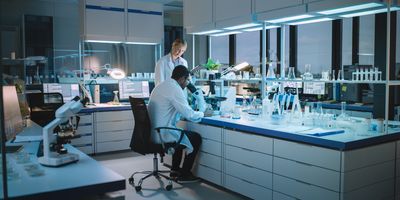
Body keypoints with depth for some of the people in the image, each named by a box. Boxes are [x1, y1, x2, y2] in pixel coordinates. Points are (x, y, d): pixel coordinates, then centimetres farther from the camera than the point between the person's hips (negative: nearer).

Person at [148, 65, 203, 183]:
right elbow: (190, 115, -18)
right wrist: (202, 113, 2)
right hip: (162, 134, -9)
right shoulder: (175, 89, -17)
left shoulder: (161, 86, 13)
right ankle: (184, 175, 15)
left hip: (152, 132, 9)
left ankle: (175, 170, 34)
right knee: (196, 138, 8)